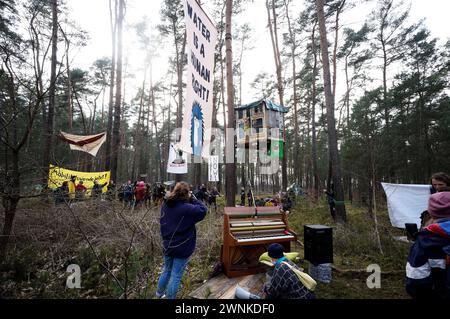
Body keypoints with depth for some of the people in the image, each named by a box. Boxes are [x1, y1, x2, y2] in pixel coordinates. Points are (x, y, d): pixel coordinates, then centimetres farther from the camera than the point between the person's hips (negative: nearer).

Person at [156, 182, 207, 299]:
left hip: (167, 245, 7)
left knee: (166, 270, 28)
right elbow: (203, 210, -18)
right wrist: (192, 199, -14)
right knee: (176, 276, 10)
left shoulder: (165, 204, -5)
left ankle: (159, 293, 47)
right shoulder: (187, 208, -27)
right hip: (182, 248, -7)